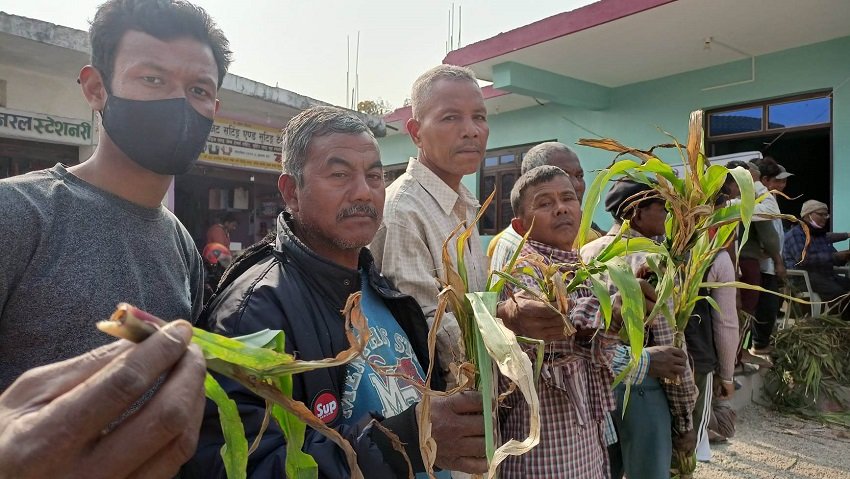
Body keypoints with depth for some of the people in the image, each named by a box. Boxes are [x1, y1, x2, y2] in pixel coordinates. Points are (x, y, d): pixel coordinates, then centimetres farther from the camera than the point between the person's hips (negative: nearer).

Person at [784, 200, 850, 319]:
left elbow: (838, 261, 21)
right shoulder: (795, 233, -7)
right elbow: (803, 259, -22)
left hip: (825, 275, 9)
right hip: (803, 277, -9)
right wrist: (833, 256, -23)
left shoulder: (821, 234, 20)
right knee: (836, 291, -29)